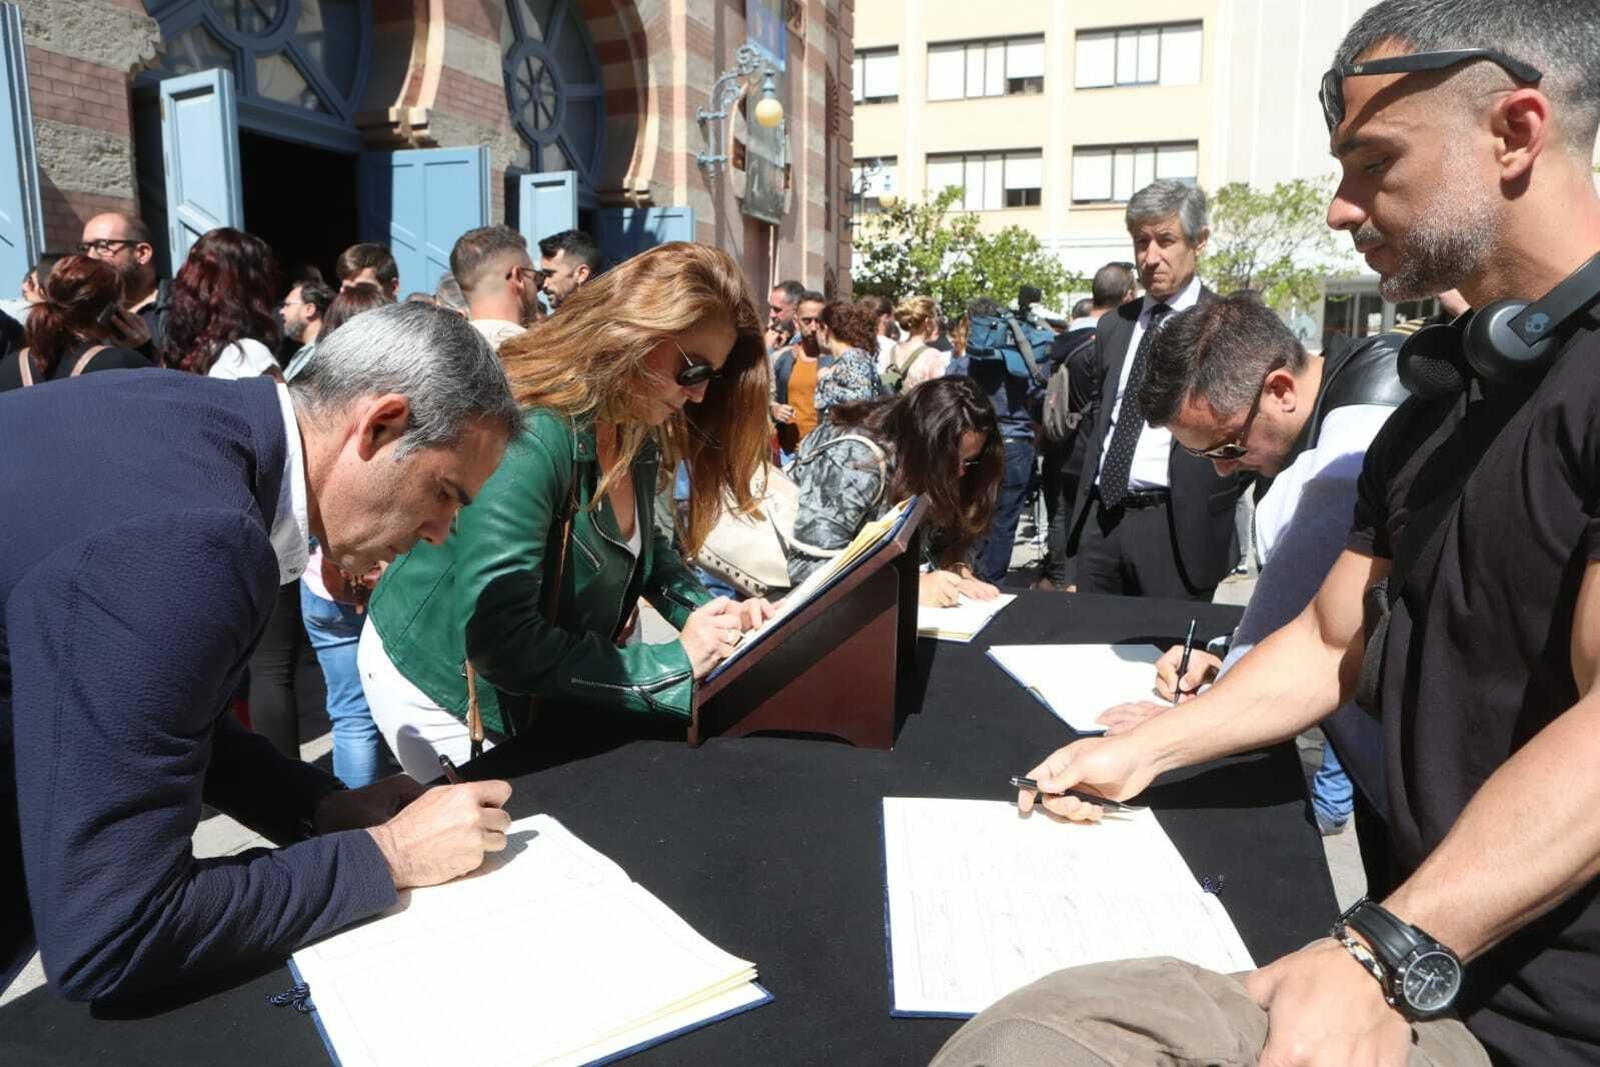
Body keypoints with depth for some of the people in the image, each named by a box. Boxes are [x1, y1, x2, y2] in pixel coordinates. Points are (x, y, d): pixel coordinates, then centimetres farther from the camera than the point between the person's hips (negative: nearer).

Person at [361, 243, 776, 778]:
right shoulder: (527, 437, -32)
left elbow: (643, 546, 11)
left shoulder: (638, 434, -7)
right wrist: (672, 664, -30)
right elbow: (500, 641, -36)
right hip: (444, 690, -7)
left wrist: (712, 615, -7)